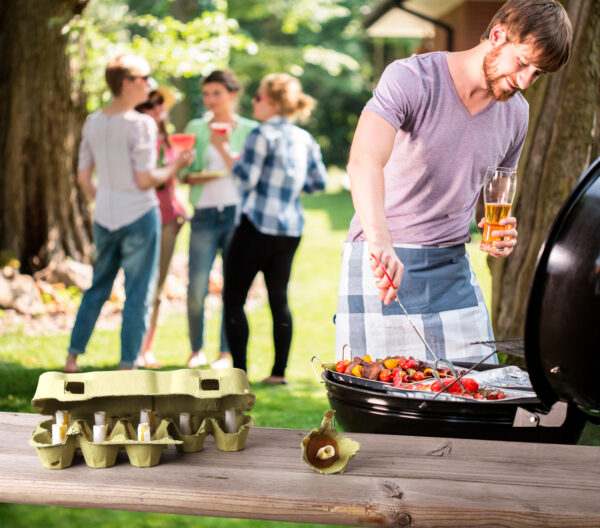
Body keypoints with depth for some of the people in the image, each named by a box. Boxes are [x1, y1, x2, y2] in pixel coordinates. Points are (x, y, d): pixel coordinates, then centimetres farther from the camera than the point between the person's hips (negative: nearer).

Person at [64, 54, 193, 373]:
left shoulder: (93, 123, 6)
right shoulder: (141, 124, -14)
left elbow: (83, 178, 9)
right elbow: (145, 180, -16)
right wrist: (175, 167, -1)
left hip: (104, 218, 6)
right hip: (138, 217, -6)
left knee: (97, 289, 19)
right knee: (137, 295, 3)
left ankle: (72, 357, 21)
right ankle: (127, 366, 4)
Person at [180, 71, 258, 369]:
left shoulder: (249, 130, 7)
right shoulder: (195, 129, 12)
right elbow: (183, 170, 11)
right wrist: (192, 177, -10)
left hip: (238, 212, -1)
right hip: (204, 214, 1)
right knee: (196, 289, -5)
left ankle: (226, 353, 12)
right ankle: (196, 350, 14)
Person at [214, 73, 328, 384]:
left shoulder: (263, 135, -11)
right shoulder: (305, 139, 10)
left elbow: (245, 179, -14)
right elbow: (319, 182, 14)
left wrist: (223, 149, -5)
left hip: (258, 225, -7)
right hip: (291, 228, 7)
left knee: (233, 299, 2)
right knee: (279, 298, 13)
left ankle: (239, 371, -3)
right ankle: (279, 371, 11)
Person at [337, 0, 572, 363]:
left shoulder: (517, 112, 6)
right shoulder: (410, 79, -14)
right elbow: (364, 161, -32)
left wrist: (499, 231, -1)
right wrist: (380, 241, -48)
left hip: (453, 269, 6)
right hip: (381, 263, -5)